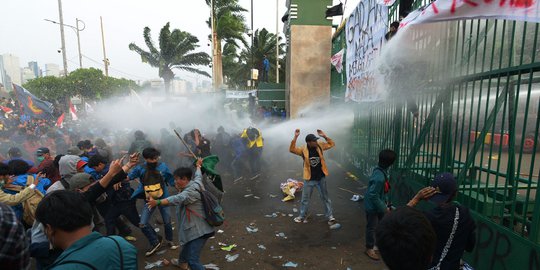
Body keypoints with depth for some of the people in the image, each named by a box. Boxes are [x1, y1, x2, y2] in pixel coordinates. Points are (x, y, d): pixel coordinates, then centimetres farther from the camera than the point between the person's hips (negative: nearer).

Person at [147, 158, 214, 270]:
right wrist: (198, 166, 48)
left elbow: (177, 199, -40)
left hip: (198, 230, -11)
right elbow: (198, 176, 28)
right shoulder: (195, 183, 6)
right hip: (194, 228, 11)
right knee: (187, 246, 33)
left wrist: (157, 202, -51)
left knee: (193, 261, -13)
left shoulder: (191, 191, -23)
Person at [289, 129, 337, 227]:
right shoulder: (303, 150, -12)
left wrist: (324, 136, -10)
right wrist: (295, 137, -33)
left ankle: (330, 216, 28)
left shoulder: (320, 146, -4)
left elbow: (332, 144, 3)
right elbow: (292, 149, -25)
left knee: (325, 198, 14)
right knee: (305, 199, 13)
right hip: (309, 179, -1)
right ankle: (302, 217, 31)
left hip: (321, 178, 2)